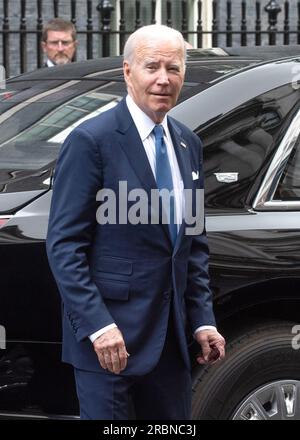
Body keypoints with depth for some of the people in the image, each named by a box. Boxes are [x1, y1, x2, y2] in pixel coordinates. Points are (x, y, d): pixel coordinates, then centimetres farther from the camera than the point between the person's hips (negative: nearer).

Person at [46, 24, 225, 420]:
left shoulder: (188, 145, 11)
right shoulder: (91, 141, -11)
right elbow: (64, 244, -13)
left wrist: (202, 320, 8)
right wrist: (97, 325, -20)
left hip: (170, 335, 7)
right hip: (108, 334, -7)